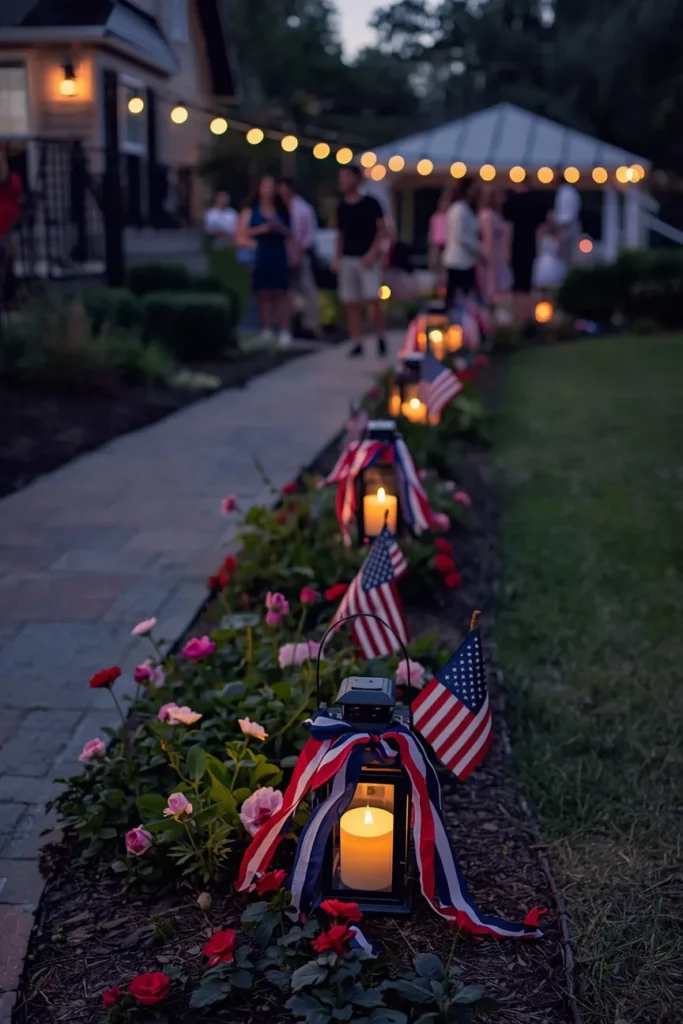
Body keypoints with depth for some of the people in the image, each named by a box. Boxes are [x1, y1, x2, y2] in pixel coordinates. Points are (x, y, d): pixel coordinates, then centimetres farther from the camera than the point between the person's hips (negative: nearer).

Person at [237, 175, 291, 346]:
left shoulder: (281, 210, 14)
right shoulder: (250, 211, 7)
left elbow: (289, 234, 16)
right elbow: (241, 232, -2)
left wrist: (281, 229, -6)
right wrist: (261, 229, -13)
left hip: (278, 256, 1)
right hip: (259, 256, -1)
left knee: (280, 294, -4)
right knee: (263, 294, -1)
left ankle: (285, 332, -4)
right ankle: (266, 332, 2)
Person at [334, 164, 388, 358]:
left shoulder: (371, 203, -2)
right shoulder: (341, 207, 11)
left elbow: (382, 229, -2)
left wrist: (372, 252, -13)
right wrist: (337, 258, 8)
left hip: (367, 259, -4)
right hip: (347, 260, 5)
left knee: (372, 300, -13)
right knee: (351, 304, 1)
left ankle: (381, 338, 5)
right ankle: (357, 343, 6)